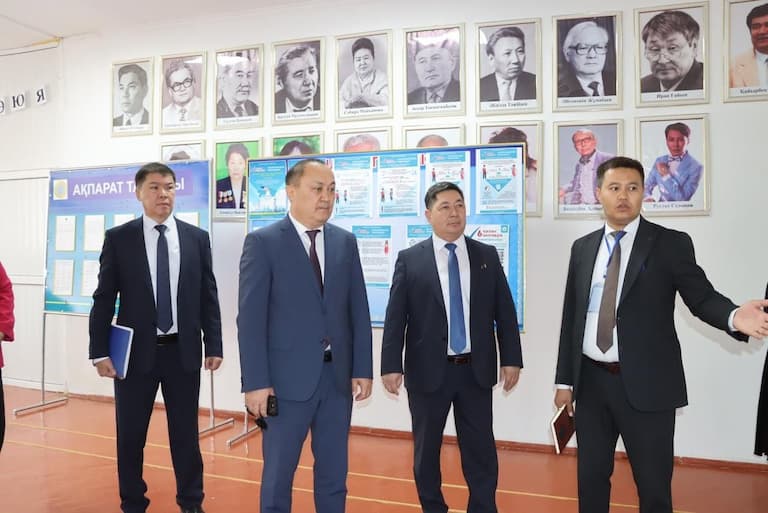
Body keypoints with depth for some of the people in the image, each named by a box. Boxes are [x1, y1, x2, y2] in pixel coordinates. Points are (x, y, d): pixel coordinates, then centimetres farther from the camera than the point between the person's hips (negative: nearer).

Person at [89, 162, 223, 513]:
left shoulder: (197, 238, 3)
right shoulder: (118, 238, -1)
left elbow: (208, 296, 4)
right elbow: (104, 299, -1)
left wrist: (214, 345, 1)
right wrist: (100, 351, -5)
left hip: (183, 351, 1)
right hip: (136, 351, 0)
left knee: (186, 433, 11)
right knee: (130, 434, 11)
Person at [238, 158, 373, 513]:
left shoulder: (346, 242, 7)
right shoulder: (262, 242, -6)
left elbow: (359, 311, 6)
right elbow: (250, 318, -10)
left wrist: (363, 368, 2)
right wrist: (256, 382, -13)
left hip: (338, 375, 4)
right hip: (288, 377, -4)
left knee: (334, 472, 16)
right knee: (278, 473, 12)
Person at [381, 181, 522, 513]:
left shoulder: (487, 256, 5)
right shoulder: (409, 259, -2)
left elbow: (505, 311, 6)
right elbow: (395, 317, -5)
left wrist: (511, 358, 1)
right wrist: (391, 365, -10)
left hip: (476, 370, 1)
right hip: (428, 370, -1)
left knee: (481, 449, 10)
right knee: (426, 449, 14)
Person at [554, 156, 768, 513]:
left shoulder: (671, 244, -3)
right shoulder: (583, 247, 8)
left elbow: (702, 297, -7)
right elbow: (571, 316, 8)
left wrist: (733, 316, -31)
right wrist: (565, 379, 8)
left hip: (646, 385, -3)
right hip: (591, 382, 4)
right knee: (590, 477, 16)